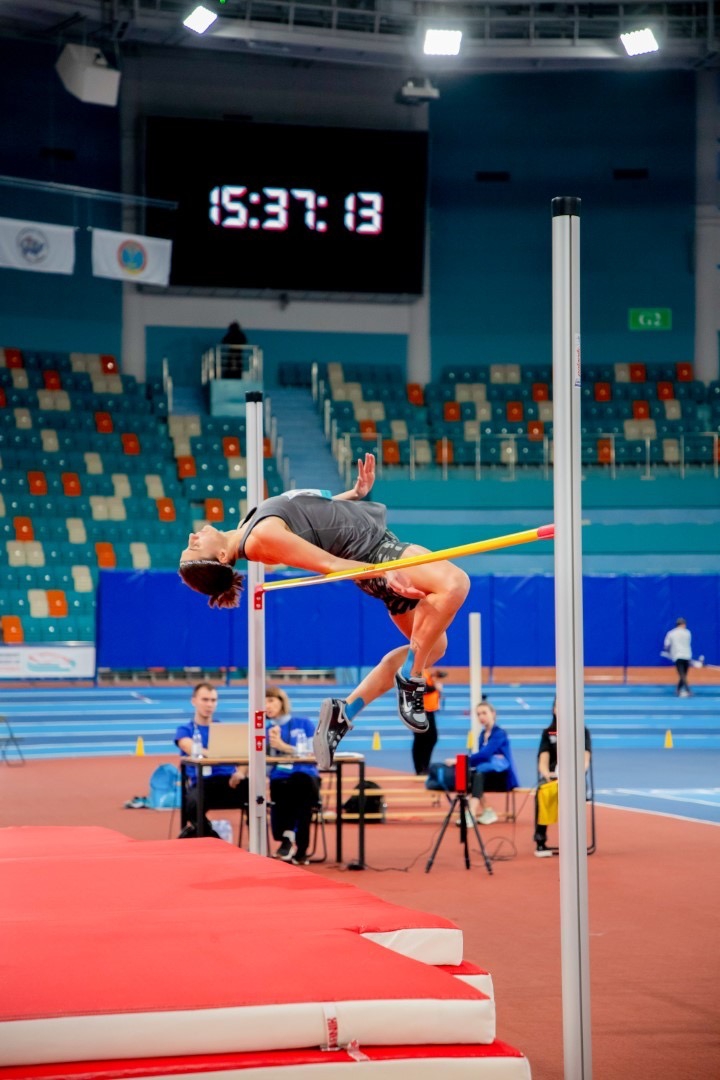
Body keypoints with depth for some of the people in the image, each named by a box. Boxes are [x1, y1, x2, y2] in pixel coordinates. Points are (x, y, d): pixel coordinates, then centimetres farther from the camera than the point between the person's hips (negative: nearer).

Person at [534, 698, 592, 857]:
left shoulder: (582, 731, 10)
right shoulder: (548, 733, 14)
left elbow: (585, 761, -2)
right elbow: (543, 761, 3)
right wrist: (547, 774, -22)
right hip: (552, 778, 1)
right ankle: (540, 841, -29)